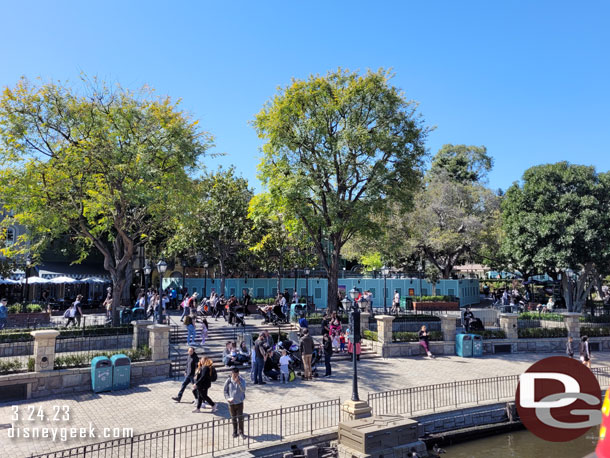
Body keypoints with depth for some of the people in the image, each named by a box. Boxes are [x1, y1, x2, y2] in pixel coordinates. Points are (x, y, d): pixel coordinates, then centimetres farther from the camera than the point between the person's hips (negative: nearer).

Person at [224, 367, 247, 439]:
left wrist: (238, 382, -33)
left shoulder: (242, 380, -9)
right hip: (231, 403, 1)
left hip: (239, 402, -1)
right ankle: (235, 431, 29)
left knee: (240, 418, 0)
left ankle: (241, 432, 14)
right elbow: (225, 391, 1)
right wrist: (228, 398, -13)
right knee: (233, 418, 12)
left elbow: (243, 390, -21)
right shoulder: (228, 381, -7)